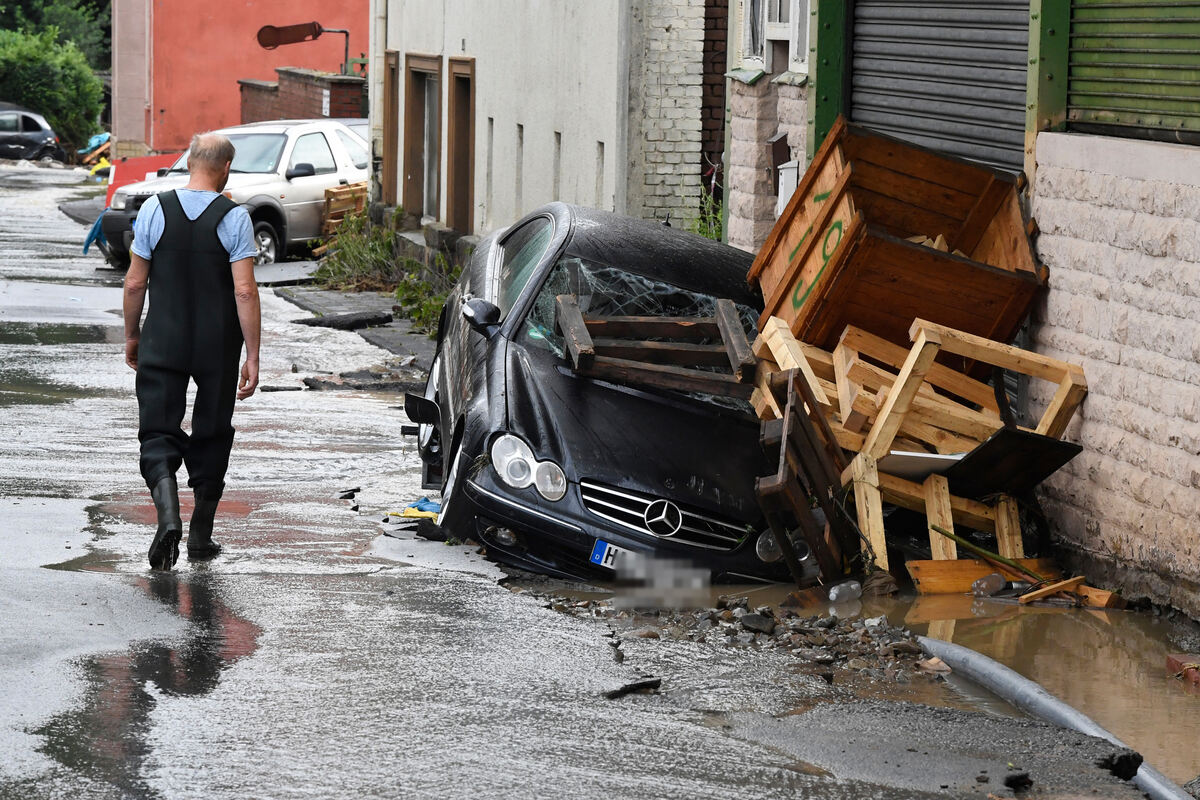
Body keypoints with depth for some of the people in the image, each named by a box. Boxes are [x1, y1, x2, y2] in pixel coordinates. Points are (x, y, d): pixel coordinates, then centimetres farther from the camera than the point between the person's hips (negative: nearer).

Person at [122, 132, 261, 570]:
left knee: (159, 432, 2)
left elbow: (134, 283, -1)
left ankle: (168, 513, -24)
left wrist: (131, 335, 14)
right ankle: (201, 535, 19)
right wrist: (253, 356, -8)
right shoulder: (234, 217, -8)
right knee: (211, 435, 14)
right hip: (218, 347, 0)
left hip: (163, 342, 0)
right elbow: (245, 291, -13)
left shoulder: (155, 209, -4)